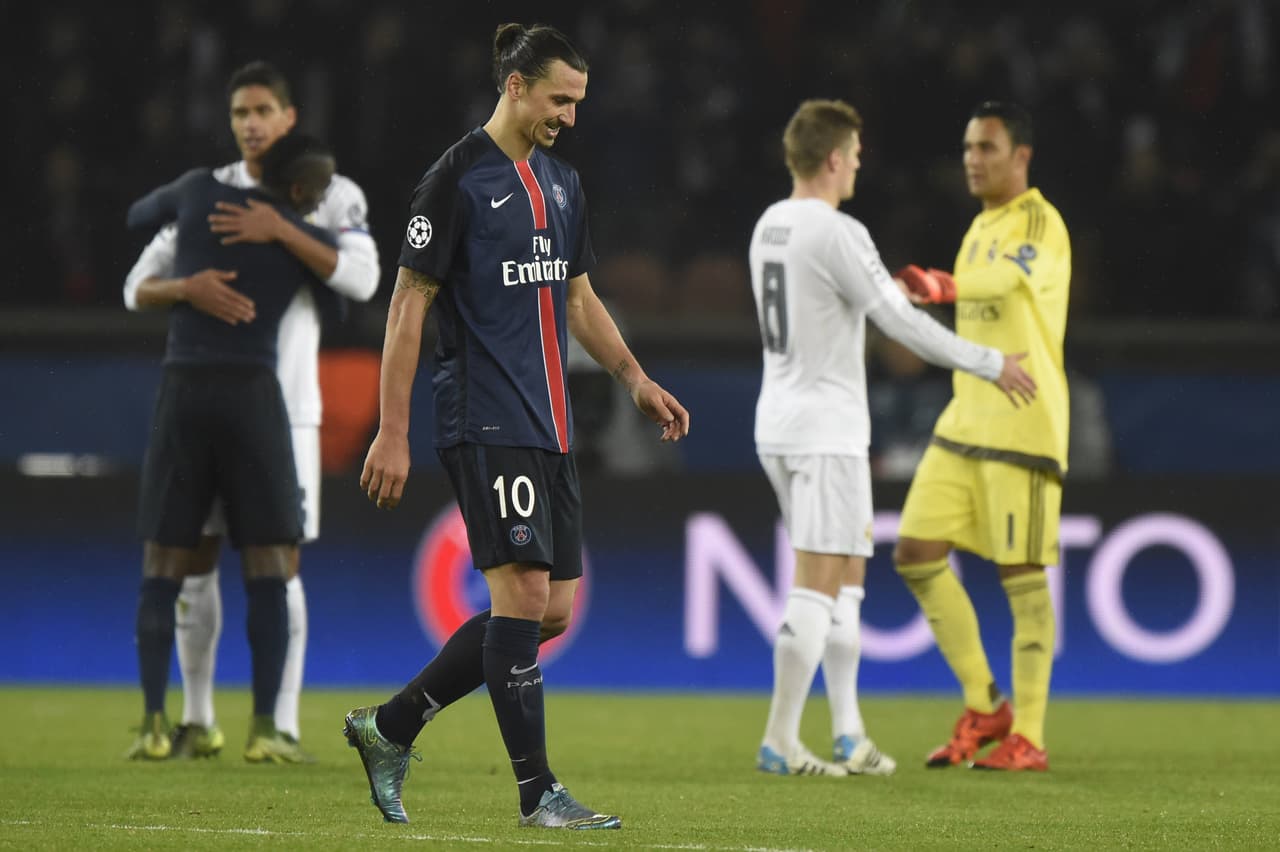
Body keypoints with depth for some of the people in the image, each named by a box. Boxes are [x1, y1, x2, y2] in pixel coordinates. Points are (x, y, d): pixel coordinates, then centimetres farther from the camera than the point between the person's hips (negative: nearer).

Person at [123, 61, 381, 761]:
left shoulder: (334, 196, 1)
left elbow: (361, 279, -16)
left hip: (283, 404, -2)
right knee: (196, 558, 2)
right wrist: (190, 287, -25)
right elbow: (138, 289, -2)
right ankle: (197, 722, 13)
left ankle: (283, 726, -2)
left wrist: (281, 231, -26)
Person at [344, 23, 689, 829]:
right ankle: (539, 793, -5)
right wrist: (393, 432, -12)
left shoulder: (562, 181, 15)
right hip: (486, 424, -8)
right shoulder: (458, 179, -8)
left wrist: (636, 379, 13)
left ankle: (390, 727, 17)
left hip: (549, 426, 8)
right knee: (522, 594, -11)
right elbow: (408, 305, -9)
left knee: (551, 612, 6)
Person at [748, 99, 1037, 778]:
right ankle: (780, 742, -8)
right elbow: (902, 324, -16)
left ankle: (847, 733, 13)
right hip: (826, 429, -9)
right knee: (816, 587, -7)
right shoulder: (838, 235, -17)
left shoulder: (769, 227, 10)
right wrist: (990, 364, -6)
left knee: (846, 574, 14)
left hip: (777, 421, 9)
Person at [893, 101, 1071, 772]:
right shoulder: (980, 230, 18)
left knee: (1020, 573, -5)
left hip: (1022, 426, -8)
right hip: (964, 424, 8)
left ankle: (1028, 736, 2)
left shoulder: (1041, 225, -9)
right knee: (916, 555, 1)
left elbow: (1012, 276, -31)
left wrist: (947, 286, -43)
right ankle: (984, 706, 12)